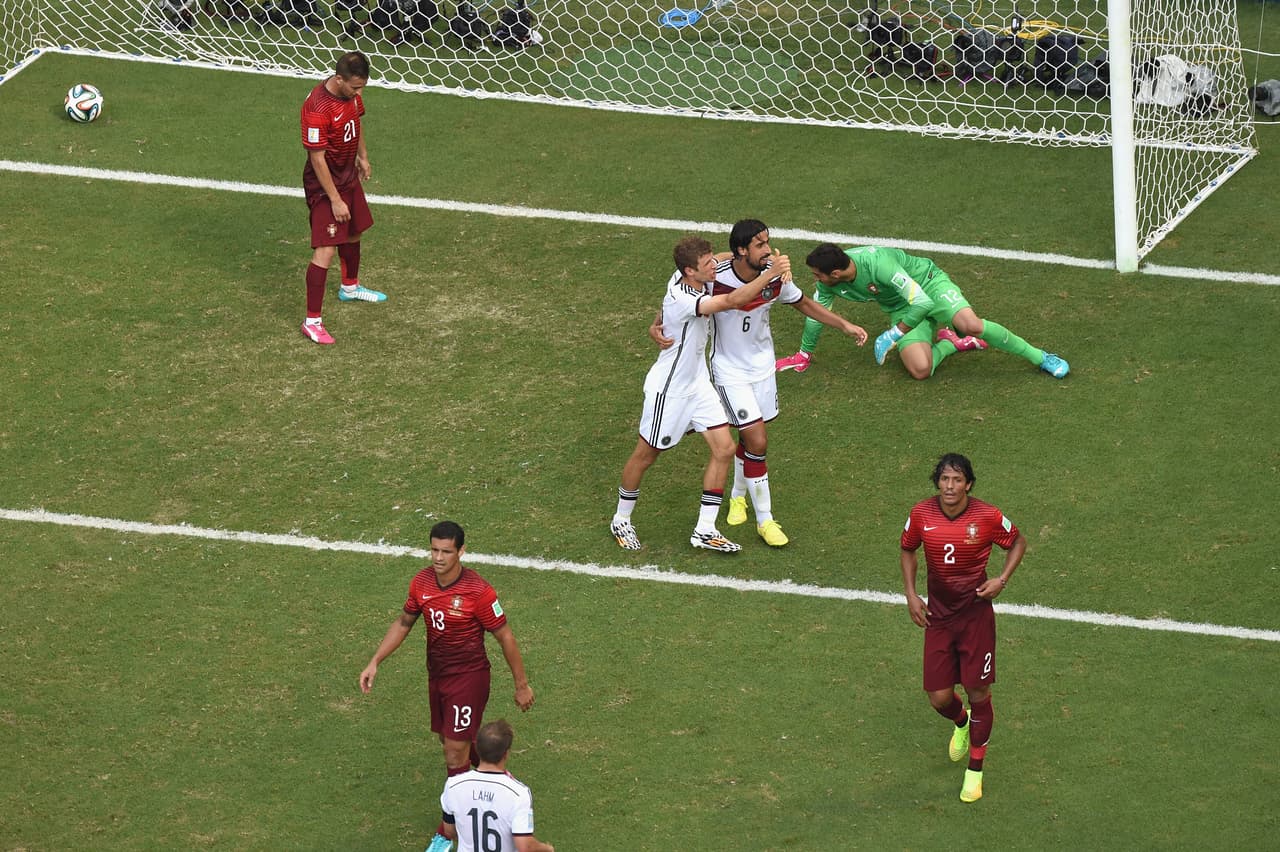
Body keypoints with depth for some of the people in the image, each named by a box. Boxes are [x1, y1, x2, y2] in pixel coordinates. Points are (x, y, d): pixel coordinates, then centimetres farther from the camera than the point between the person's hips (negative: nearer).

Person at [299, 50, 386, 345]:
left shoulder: (351, 94, -6)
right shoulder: (318, 108, -32)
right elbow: (317, 158, -27)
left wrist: (362, 156, 25)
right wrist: (335, 200, -23)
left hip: (349, 175, 9)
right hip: (324, 183, -9)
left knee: (353, 232, 27)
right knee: (325, 251, -12)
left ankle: (350, 287, 53)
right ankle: (312, 321, -8)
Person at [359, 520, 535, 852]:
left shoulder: (478, 591, -23)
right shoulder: (421, 582, -5)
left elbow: (505, 637, -13)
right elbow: (403, 623, 11)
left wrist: (522, 685, -7)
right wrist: (375, 662, 4)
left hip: (468, 677, -7)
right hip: (436, 674, 7)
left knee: (455, 753, -5)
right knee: (454, 743, 19)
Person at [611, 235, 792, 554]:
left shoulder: (698, 276, -10)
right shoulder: (680, 300, -34)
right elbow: (732, 301, -45)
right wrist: (771, 273, -45)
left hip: (698, 381, 8)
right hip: (669, 389, -8)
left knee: (724, 449, 3)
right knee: (645, 455, 11)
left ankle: (705, 530, 12)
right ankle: (621, 520, 33)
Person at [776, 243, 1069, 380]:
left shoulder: (878, 265, -37)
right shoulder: (829, 284, -15)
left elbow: (923, 303, -36)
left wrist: (893, 335, -30)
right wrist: (804, 354, 15)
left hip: (929, 284, -5)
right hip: (901, 310, 5)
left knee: (970, 324, -33)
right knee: (920, 370, -23)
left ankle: (1039, 357, -16)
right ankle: (949, 343, 10)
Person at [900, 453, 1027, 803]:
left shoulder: (987, 517, -13)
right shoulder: (921, 515, -7)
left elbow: (1018, 543, 5)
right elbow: (908, 550, 12)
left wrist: (1001, 580, -10)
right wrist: (911, 595, 3)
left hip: (976, 613, -2)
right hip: (937, 614, 2)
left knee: (978, 693, 1)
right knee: (939, 697, 1)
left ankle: (975, 771, 19)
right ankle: (961, 723, 41)